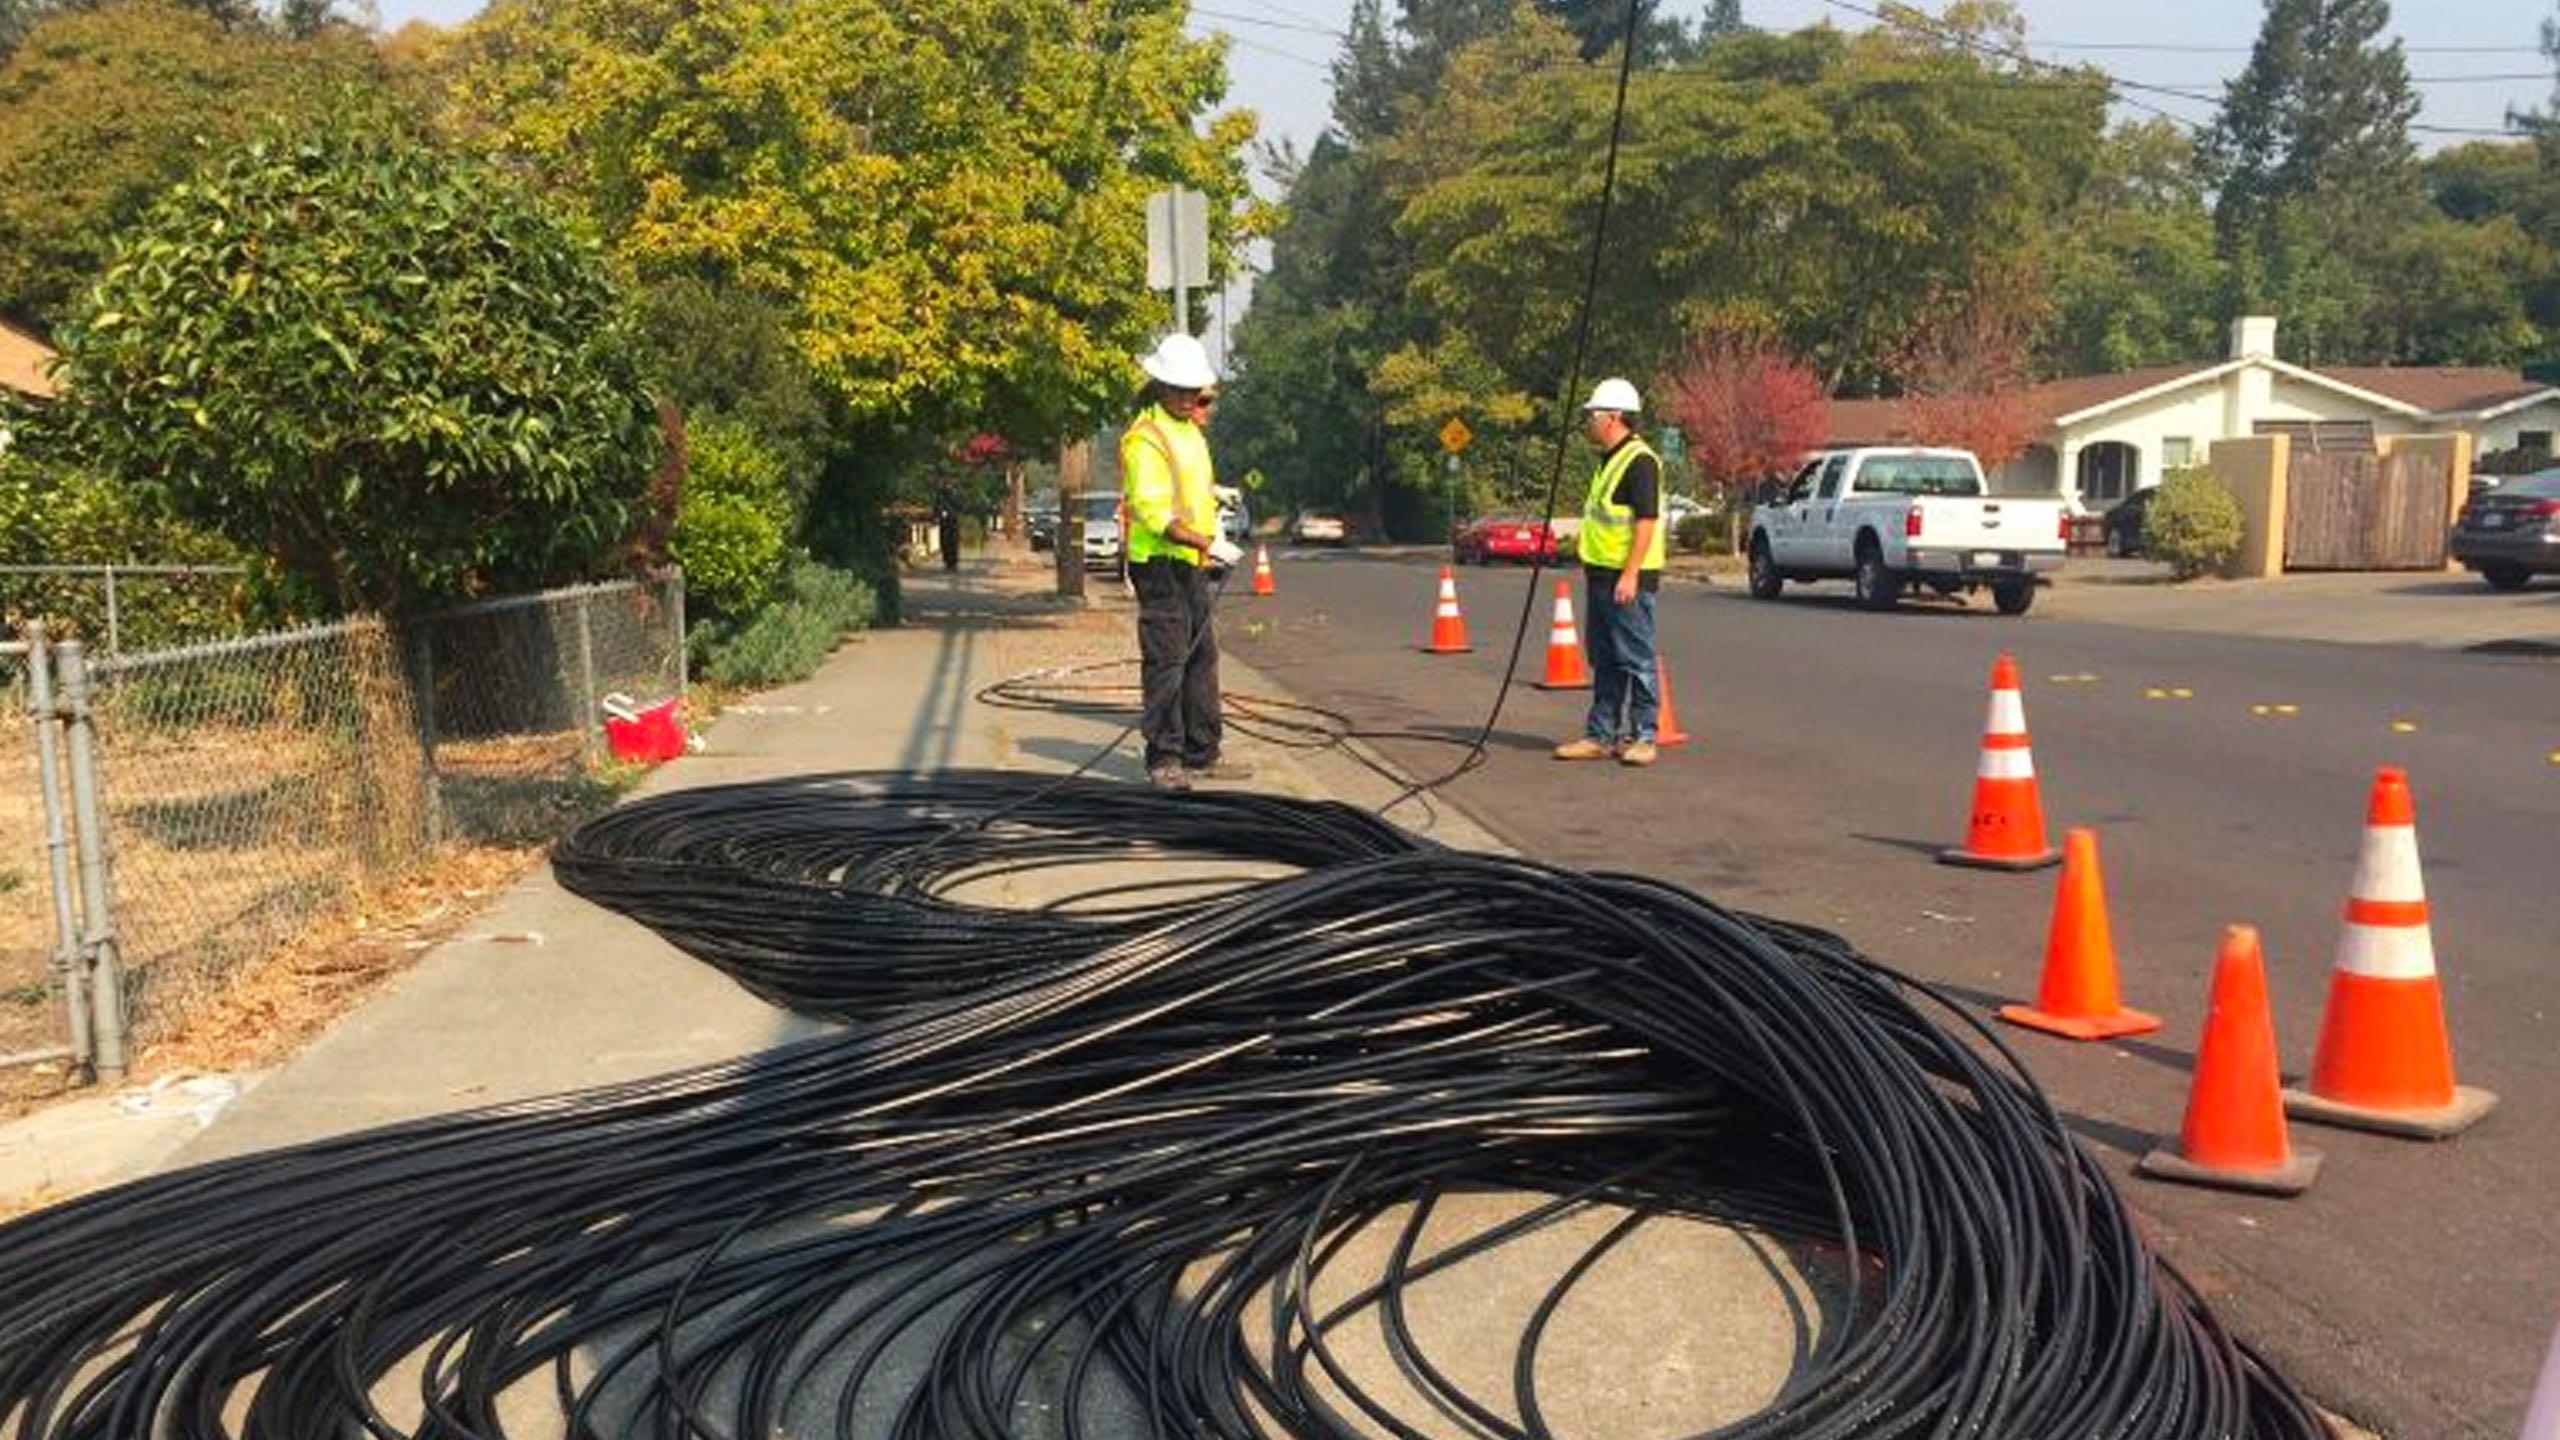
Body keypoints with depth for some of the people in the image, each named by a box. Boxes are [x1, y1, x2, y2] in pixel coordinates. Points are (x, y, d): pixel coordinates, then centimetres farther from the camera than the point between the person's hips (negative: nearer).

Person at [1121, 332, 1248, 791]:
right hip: (1161, 564, -10)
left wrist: (1216, 492, 16)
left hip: (1192, 564, 10)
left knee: (1201, 659, 13)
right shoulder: (1144, 439, -15)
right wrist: (1208, 542, -29)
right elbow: (1153, 513, -24)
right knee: (1166, 660, -7)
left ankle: (1202, 754, 21)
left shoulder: (1188, 430, 17)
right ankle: (1164, 758, 0)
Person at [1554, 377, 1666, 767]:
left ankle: (1642, 737, 4)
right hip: (1602, 575, 10)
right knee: (1605, 661, 13)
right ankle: (1600, 735, 19)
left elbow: (1647, 521, -20)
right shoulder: (1609, 460, 17)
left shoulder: (1640, 461, -13)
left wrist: (1630, 574, -25)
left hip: (1627, 578, -10)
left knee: (1636, 660, -3)